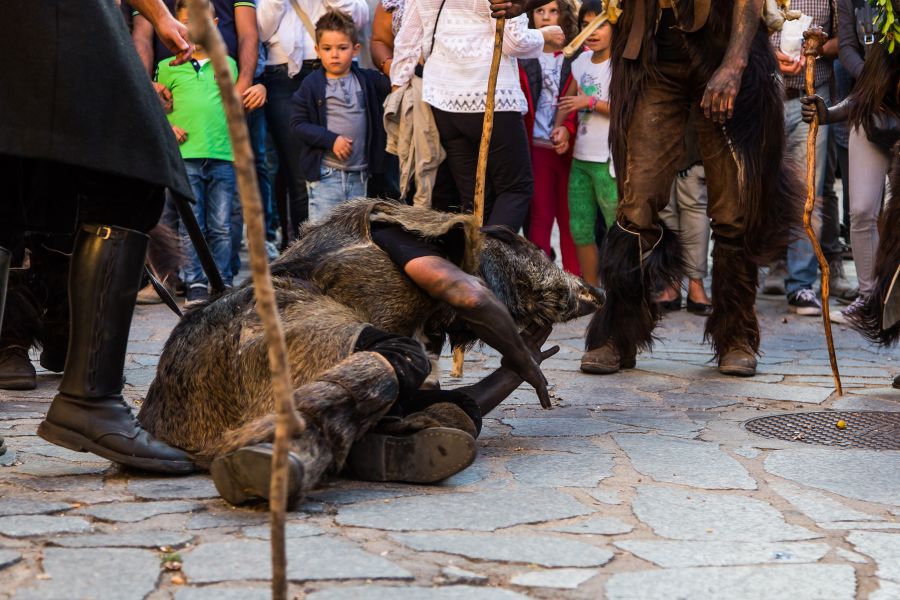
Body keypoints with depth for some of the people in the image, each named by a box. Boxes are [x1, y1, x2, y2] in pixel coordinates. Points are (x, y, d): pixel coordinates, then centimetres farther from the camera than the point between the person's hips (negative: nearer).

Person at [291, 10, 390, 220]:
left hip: (359, 173, 4)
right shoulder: (311, 85, -4)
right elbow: (297, 124, -5)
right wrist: (331, 139, -15)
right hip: (325, 173, -4)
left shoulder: (368, 80, 5)